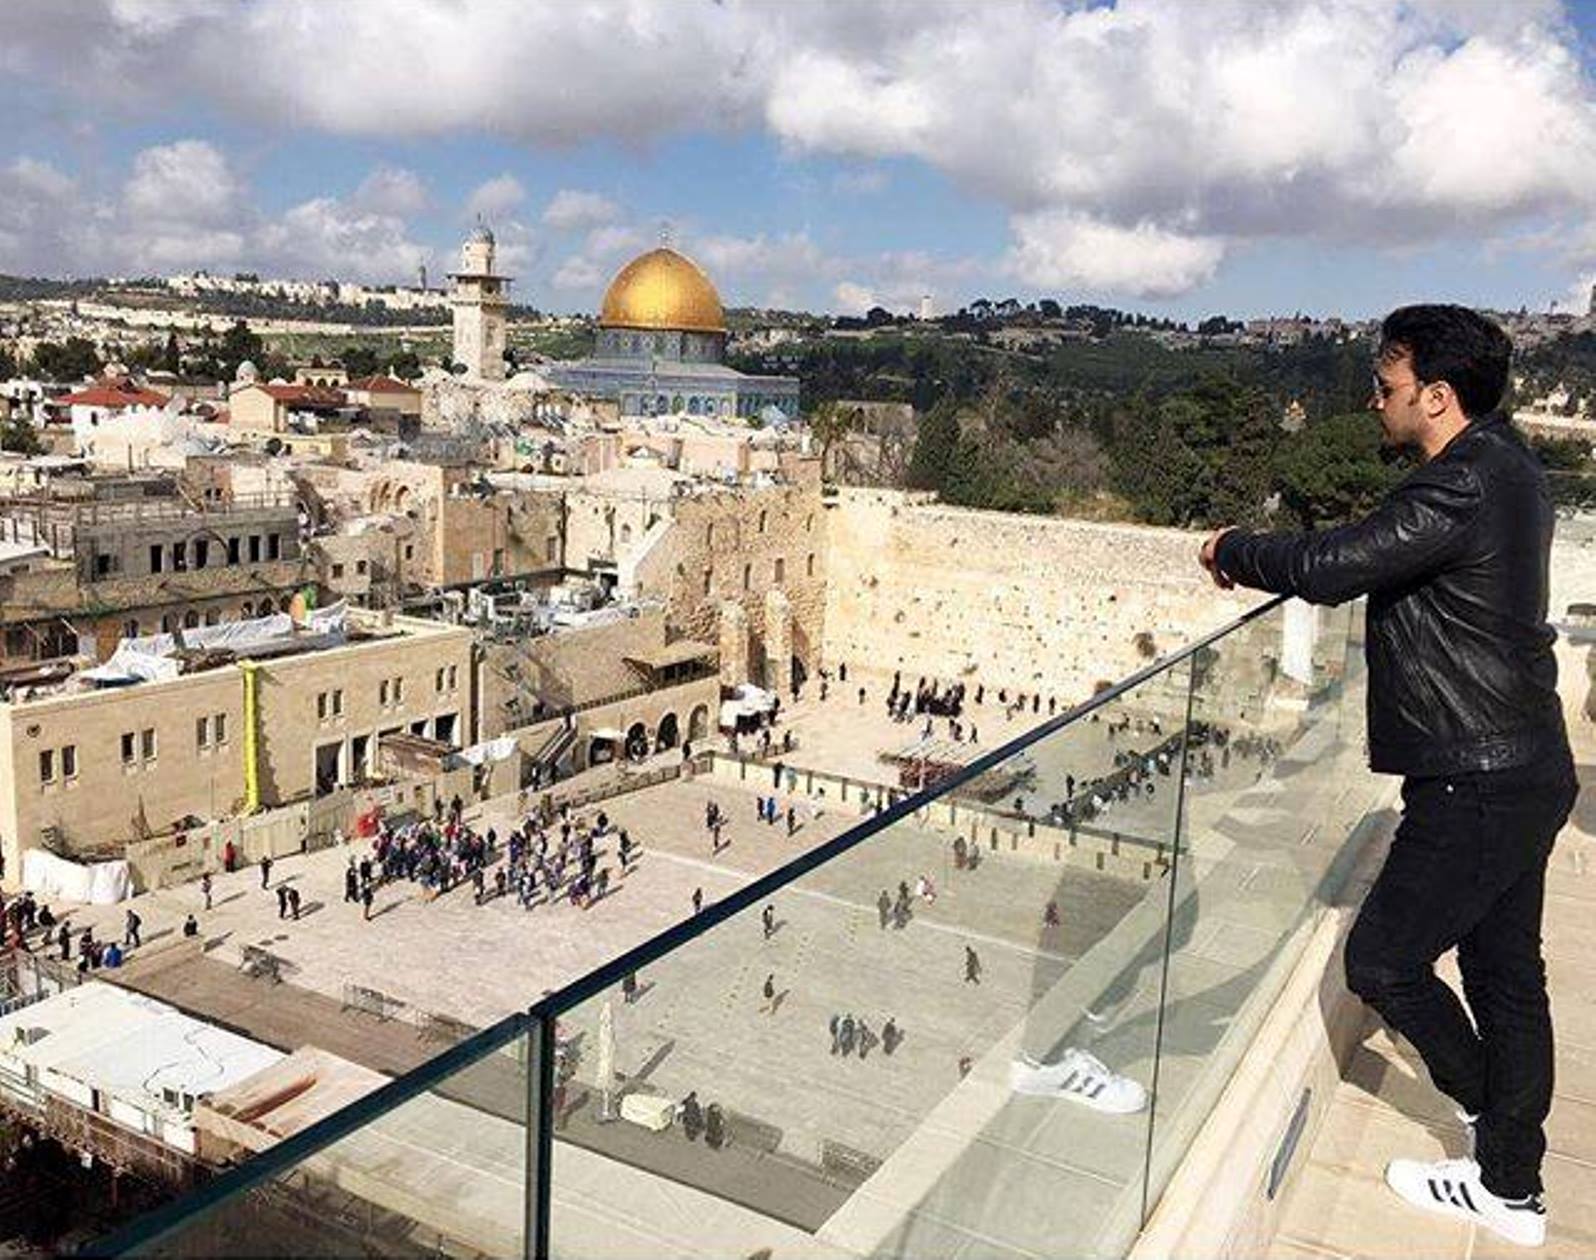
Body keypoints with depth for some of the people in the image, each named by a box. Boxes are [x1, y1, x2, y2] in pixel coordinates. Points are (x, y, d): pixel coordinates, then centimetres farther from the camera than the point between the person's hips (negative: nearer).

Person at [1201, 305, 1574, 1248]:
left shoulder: (1459, 489, -23)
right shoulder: (1504, 465, 9)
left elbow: (1329, 568, -27)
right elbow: (1372, 553, 16)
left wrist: (1234, 550, -9)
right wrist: (1266, 558, 5)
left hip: (1477, 787, -10)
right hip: (1524, 770, 10)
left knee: (1383, 961, 4)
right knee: (1504, 974, 16)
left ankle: (1499, 1145, 25)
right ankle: (1510, 1187, 29)